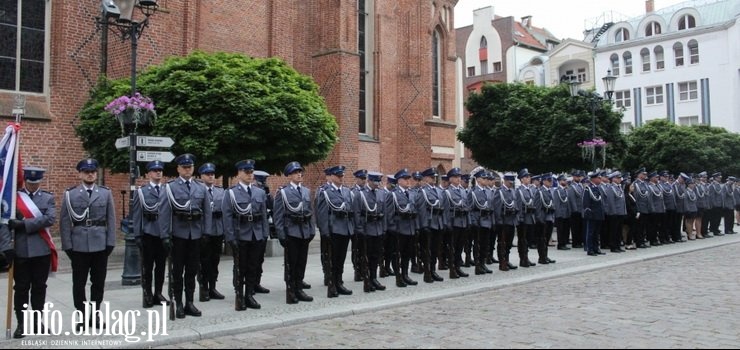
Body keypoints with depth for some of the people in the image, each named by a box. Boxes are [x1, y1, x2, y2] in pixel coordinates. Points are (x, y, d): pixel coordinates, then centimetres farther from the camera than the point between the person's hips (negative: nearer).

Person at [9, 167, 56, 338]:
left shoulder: (48, 198, 5)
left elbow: (50, 219, -11)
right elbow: (6, 222, -1)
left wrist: (24, 224, -17)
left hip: (42, 250, 1)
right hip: (21, 251, -1)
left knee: (39, 287, 9)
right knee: (21, 288, 4)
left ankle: (37, 321, 19)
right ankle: (21, 324, 12)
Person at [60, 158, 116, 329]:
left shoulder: (106, 193, 6)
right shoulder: (70, 194, 1)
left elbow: (111, 219, 5)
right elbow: (65, 222, 0)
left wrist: (110, 243, -1)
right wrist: (67, 245, -4)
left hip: (100, 245, 1)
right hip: (79, 246, -1)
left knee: (98, 282, 8)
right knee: (79, 283, 6)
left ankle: (94, 316, 20)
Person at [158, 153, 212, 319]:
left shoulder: (201, 187, 7)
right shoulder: (170, 187, -2)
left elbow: (208, 211, 6)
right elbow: (164, 212, -6)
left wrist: (207, 233, 0)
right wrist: (165, 235, -11)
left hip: (196, 234, 3)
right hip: (178, 234, -3)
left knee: (192, 270, 9)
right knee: (178, 270, 6)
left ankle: (189, 302, 18)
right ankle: (178, 303, 15)